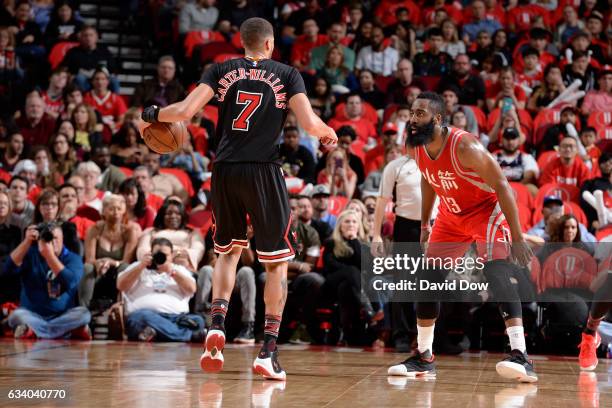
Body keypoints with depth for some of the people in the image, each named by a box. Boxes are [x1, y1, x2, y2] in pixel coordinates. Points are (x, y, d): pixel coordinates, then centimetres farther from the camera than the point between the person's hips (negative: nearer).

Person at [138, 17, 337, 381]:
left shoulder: (221, 71, 8)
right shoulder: (287, 75, 4)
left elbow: (185, 111, -4)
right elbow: (309, 123, -7)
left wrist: (152, 115, 15)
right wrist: (328, 132, 15)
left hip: (225, 170, 3)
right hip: (264, 172, -2)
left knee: (228, 251, 22)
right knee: (277, 262, 7)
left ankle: (217, 325, 1)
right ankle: (268, 351, 0)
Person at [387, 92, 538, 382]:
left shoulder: (464, 146, -31)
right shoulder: (415, 148, -10)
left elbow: (501, 186, -27)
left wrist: (517, 238, -28)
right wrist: (424, 224, 15)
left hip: (487, 210, -7)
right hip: (451, 215, 8)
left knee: (496, 274, -27)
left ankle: (521, 358, -35)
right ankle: (423, 358, 19)